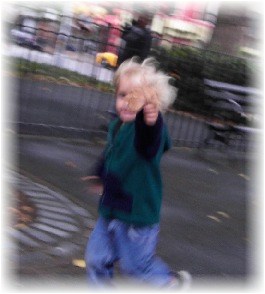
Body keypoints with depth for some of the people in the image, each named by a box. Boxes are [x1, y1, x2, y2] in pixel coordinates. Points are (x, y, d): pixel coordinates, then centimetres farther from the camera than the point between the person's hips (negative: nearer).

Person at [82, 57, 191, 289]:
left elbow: (149, 140, -53)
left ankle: (174, 282, 37)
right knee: (96, 259, 12)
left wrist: (151, 119, -76)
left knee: (136, 265, 9)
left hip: (137, 214, -7)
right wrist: (100, 173, 41)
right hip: (111, 209, 7)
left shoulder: (150, 127, -25)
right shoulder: (117, 126, 1)